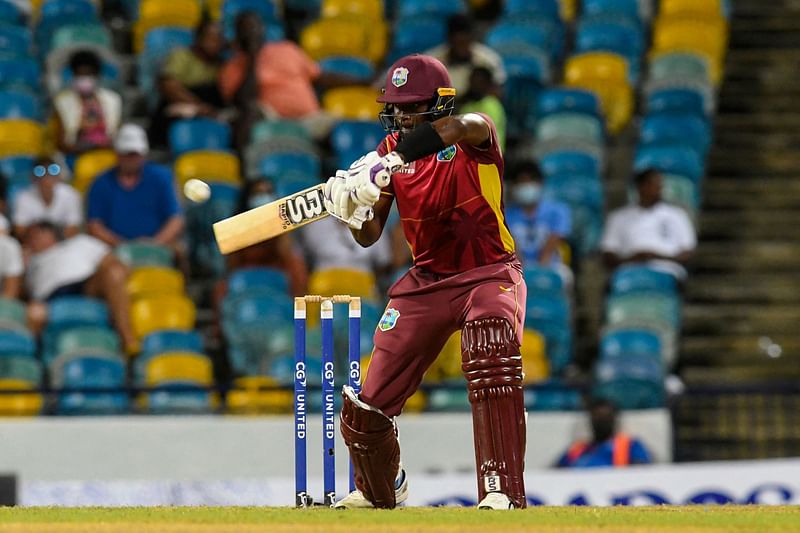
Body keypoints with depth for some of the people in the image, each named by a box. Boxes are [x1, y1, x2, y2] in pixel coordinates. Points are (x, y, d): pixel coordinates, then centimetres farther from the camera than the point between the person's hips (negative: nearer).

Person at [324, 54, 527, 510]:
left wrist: (387, 165, -49)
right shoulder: (392, 149, 2)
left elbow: (459, 127, -40)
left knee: (492, 352, -38)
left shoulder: (476, 138, -13)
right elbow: (369, 236, 0)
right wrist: (354, 211, -24)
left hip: (489, 275, -5)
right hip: (426, 282, 5)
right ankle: (380, 492, 37)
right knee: (365, 406, 3)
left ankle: (504, 492, -38)